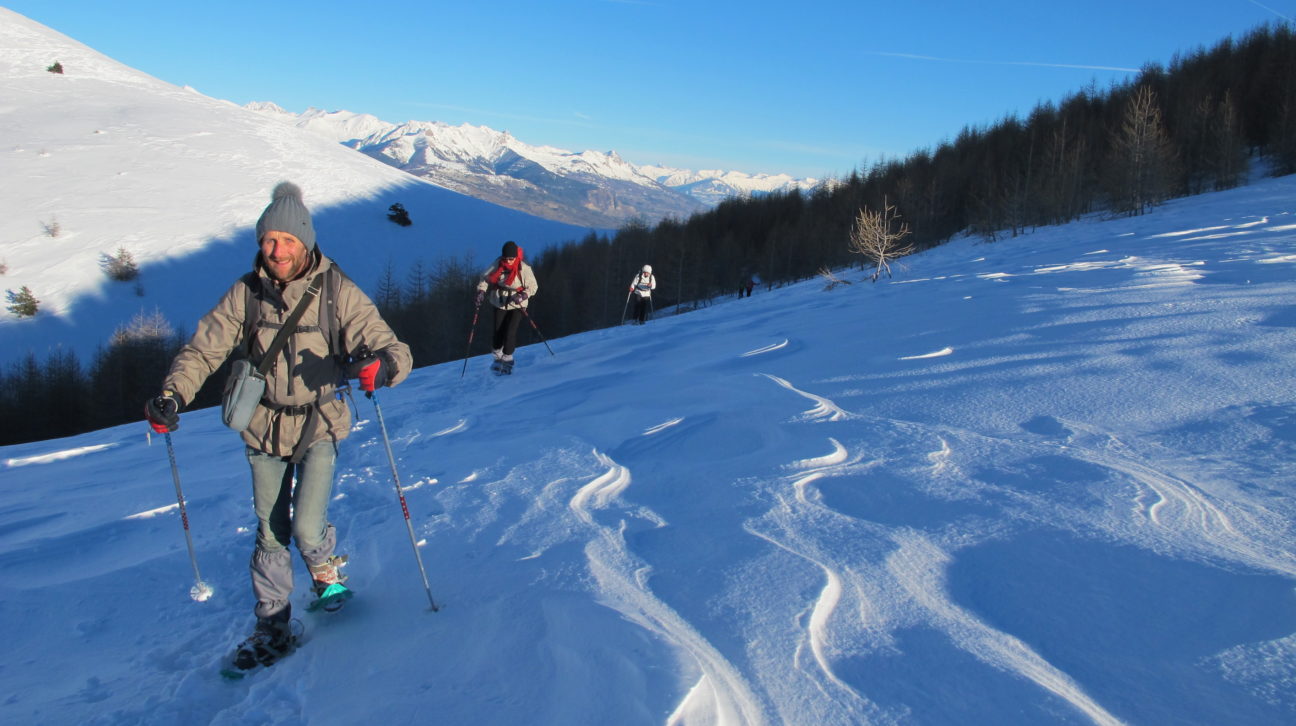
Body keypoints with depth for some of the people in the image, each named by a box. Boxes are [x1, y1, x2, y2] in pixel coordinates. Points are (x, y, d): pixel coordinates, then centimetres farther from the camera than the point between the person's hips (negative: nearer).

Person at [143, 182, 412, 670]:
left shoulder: (337, 292, -15)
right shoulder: (246, 293, -7)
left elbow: (395, 351, -20)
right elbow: (204, 348, -1)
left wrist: (380, 365, -43)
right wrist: (173, 395, -18)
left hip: (318, 427, -3)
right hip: (264, 428, 3)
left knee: (306, 528, -12)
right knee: (270, 535, 9)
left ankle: (326, 569, 24)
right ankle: (272, 627, 27)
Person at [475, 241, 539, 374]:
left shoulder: (524, 269, -18)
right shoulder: (496, 265, -11)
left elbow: (532, 286, -10)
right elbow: (485, 278, 1)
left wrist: (523, 296, -28)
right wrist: (481, 291, -16)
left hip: (517, 305, -2)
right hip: (499, 303, 2)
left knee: (510, 332, -12)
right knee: (498, 332, 4)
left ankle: (507, 360, 5)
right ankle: (498, 358, 28)